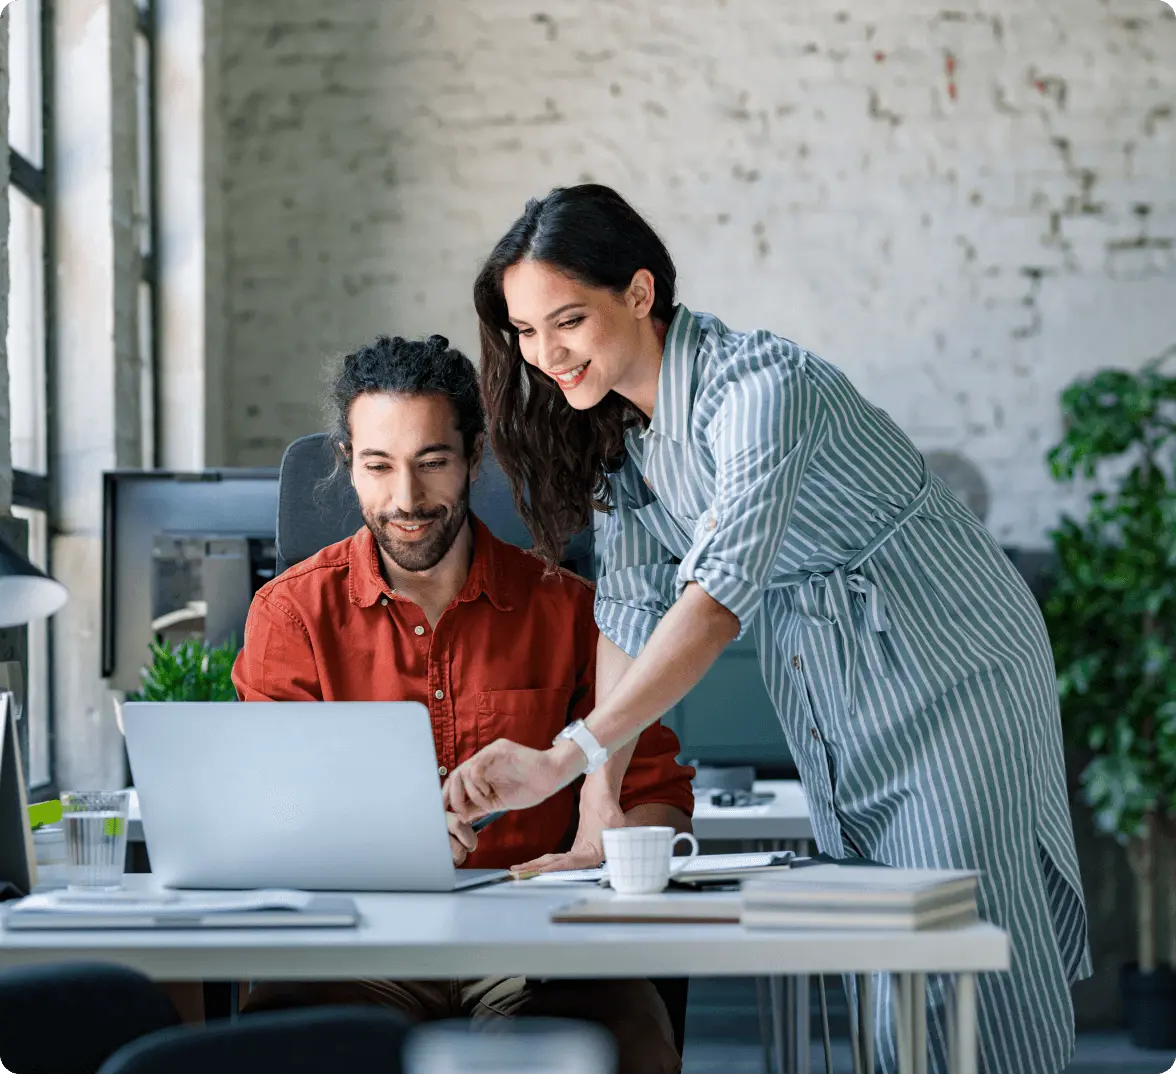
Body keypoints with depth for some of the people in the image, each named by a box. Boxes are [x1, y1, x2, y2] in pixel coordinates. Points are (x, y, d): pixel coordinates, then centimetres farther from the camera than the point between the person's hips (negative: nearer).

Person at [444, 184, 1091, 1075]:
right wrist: (596, 824, -14)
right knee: (871, 985, 9)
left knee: (962, 980, -7)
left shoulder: (758, 386, -27)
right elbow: (631, 609, -4)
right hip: (837, 714, 8)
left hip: (950, 676, -8)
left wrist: (563, 759, -47)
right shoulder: (621, 420, -1)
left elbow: (720, 596, -38)